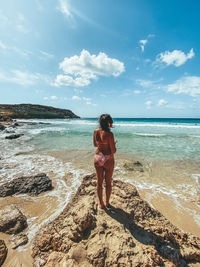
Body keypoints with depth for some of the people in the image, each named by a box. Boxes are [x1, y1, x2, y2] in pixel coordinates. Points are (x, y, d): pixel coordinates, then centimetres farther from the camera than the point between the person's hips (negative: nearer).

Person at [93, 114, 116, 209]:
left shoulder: (95, 131, -4)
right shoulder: (109, 134, -22)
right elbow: (113, 151, -16)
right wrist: (113, 144, 3)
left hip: (97, 158, 5)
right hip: (108, 159, -4)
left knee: (99, 182, 18)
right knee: (108, 182, 18)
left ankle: (101, 203, 34)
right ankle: (107, 202, 37)